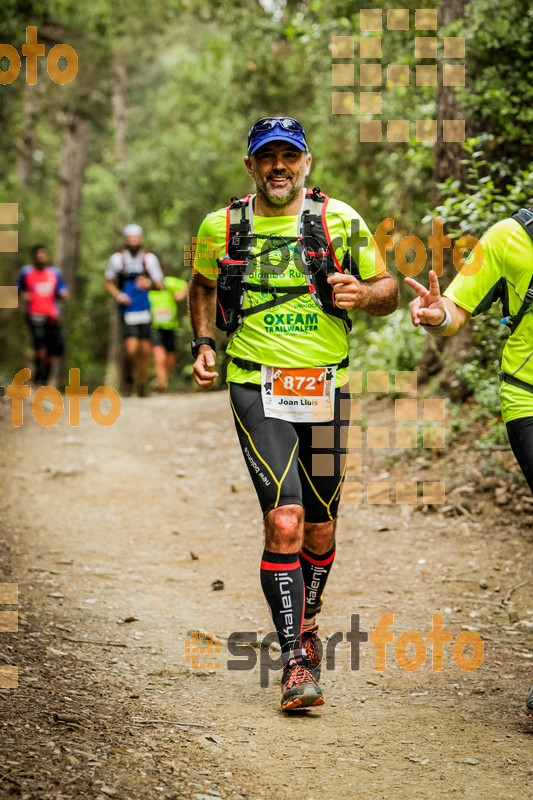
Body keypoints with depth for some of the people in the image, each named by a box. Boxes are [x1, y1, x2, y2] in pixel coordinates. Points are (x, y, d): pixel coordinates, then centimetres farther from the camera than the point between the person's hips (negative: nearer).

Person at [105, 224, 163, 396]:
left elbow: (160, 284, 3)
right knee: (131, 349, -16)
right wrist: (118, 294, -9)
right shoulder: (117, 259, -2)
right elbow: (109, 283, 10)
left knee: (145, 350, 3)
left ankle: (142, 383, 22)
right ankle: (129, 378, 11)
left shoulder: (149, 258, -1)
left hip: (146, 310, 2)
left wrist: (150, 284, -20)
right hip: (127, 310, -2)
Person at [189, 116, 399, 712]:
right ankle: (297, 659, -10)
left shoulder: (340, 220, 0)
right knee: (284, 522, -16)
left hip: (324, 388, 2)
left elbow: (388, 291, 7)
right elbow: (203, 284, 22)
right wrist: (203, 342, 7)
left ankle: (306, 622, 37)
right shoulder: (221, 227, 2)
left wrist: (363, 293, -15)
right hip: (258, 388, -1)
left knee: (320, 530, 10)